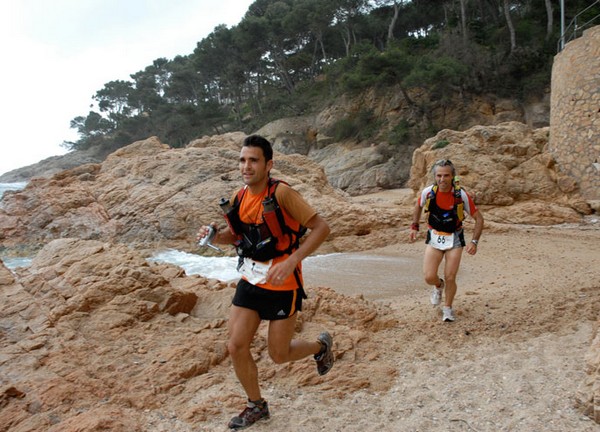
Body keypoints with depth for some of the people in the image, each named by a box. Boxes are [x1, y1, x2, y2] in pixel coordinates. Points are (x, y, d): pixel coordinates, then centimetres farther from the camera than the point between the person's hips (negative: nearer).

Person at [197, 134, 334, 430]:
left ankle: (321, 345, 37)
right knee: (236, 346, 3)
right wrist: (214, 236, -6)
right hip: (250, 282, 6)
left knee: (279, 355, 5)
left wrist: (291, 261, -32)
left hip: (282, 286, -6)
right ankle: (256, 406, 27)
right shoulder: (239, 198, 0)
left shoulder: (281, 193, -20)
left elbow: (321, 227, -22)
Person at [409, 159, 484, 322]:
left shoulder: (461, 195, -20)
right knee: (429, 277, -10)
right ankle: (439, 285, 28)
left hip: (455, 238, -1)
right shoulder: (428, 192, -15)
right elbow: (418, 206, 10)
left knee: (450, 278, -5)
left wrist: (474, 242, -19)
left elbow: (479, 218, -9)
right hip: (434, 237, 1)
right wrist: (414, 226, 5)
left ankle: (448, 308, 22)